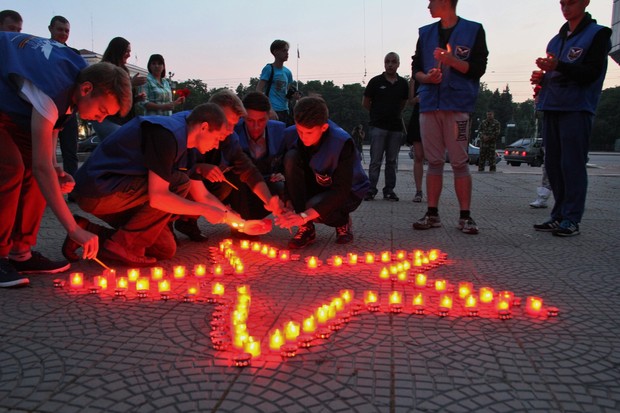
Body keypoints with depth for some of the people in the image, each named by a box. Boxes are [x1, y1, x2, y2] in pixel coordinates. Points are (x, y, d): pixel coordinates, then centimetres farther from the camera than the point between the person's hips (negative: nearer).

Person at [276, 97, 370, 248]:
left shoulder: (342, 143, -31)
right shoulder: (290, 135, -17)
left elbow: (341, 190, -33)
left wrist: (305, 215, -42)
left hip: (347, 192, -4)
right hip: (315, 187, 5)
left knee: (314, 205, -37)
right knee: (291, 157, -25)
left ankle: (343, 222, 2)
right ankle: (306, 228, -18)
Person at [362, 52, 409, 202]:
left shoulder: (403, 83, 9)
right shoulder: (376, 81, 1)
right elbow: (365, 103, 7)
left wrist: (394, 114, 14)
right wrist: (378, 113, 10)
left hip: (396, 127, 3)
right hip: (378, 126, -3)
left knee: (392, 161, 6)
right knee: (375, 160, -5)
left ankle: (389, 190, 12)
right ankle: (371, 190, 0)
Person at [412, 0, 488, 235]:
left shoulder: (473, 30, 5)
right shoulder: (425, 33, 18)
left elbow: (478, 68, -1)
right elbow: (416, 68, 17)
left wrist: (451, 60, -14)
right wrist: (426, 77, -5)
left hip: (457, 104, -4)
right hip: (429, 104, 4)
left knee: (460, 162, -5)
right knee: (434, 161, 5)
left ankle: (465, 216, 2)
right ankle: (432, 214, 10)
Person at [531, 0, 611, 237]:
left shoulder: (597, 34, 2)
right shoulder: (556, 39, 21)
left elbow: (591, 73, -10)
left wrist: (558, 66, -24)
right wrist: (541, 78, 4)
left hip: (577, 109, -6)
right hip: (551, 108, 6)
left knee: (572, 164, -9)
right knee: (553, 164, 5)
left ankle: (572, 219, -6)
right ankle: (559, 215, 11)